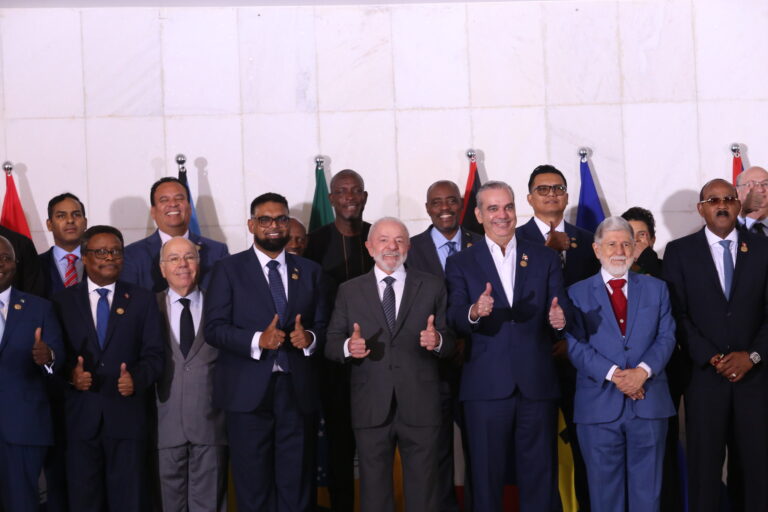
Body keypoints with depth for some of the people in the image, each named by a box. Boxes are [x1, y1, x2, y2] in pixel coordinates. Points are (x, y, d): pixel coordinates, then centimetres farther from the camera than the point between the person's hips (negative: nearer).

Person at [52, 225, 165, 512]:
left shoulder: (142, 300, 8)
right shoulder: (63, 301, 9)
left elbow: (154, 355, 2)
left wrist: (137, 379, -17)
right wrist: (70, 373, -16)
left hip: (127, 416, 0)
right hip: (80, 416, 0)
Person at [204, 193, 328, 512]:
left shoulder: (310, 271, 14)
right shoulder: (228, 270, 4)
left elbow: (323, 326, 11)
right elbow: (214, 329, -4)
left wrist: (310, 338, -12)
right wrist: (257, 340, -19)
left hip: (298, 391, 3)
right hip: (248, 392, -2)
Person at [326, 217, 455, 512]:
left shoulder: (432, 287, 7)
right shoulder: (349, 291, 8)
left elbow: (450, 342, 4)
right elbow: (331, 343, 3)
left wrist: (438, 341, -19)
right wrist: (348, 347, -19)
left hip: (420, 407, 0)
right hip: (371, 408, 0)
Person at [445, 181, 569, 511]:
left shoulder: (546, 259, 10)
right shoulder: (461, 264, 6)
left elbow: (558, 309, 2)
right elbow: (454, 320, -6)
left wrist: (561, 318, -22)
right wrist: (474, 313, -28)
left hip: (537, 385, 1)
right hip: (486, 386, -1)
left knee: (540, 476, 7)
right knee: (487, 476, 5)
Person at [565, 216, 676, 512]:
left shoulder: (656, 289, 12)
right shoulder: (578, 293, 7)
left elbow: (666, 337, 3)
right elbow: (575, 344, -4)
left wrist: (643, 371, -15)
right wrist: (614, 374, -17)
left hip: (649, 403, 2)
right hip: (599, 406, -1)